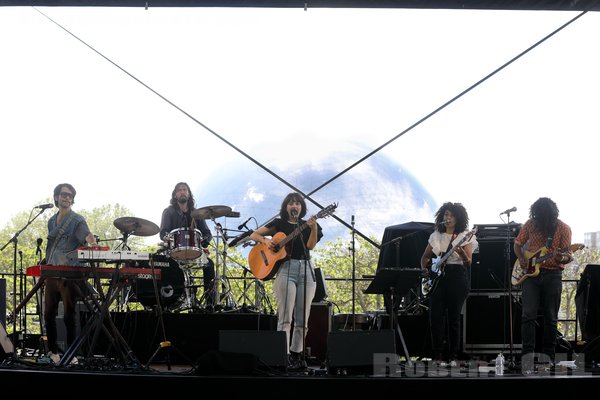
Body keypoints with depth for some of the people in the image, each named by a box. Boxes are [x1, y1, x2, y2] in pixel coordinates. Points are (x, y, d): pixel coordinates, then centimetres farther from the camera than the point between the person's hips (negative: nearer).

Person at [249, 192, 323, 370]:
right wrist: (265, 241, -6)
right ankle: (284, 356, -13)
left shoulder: (307, 225, 15)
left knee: (302, 319, 3)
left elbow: (311, 245, -3)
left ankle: (296, 354, 12)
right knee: (285, 317, -11)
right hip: (286, 269, -3)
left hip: (306, 269, 3)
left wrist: (314, 228, -18)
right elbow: (254, 235, 13)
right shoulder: (279, 224, 11)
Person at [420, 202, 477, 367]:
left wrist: (461, 253, -27)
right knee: (435, 316, -5)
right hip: (438, 277, 3)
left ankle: (453, 357, 3)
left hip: (457, 278, -3)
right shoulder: (436, 236, 13)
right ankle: (437, 356, 1)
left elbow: (469, 262, -6)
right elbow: (425, 256, 20)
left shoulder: (465, 237, 1)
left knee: (453, 317, -2)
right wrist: (425, 269, 1)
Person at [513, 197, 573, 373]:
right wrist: (522, 259, -3)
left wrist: (563, 258, -28)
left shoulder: (562, 228, -2)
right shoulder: (530, 224, 3)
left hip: (552, 274, -1)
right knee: (528, 314, -11)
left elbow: (569, 256, -4)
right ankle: (527, 357, -12)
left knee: (550, 317, 4)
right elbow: (517, 244, 16)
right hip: (530, 273, 1)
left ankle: (547, 356, 14)